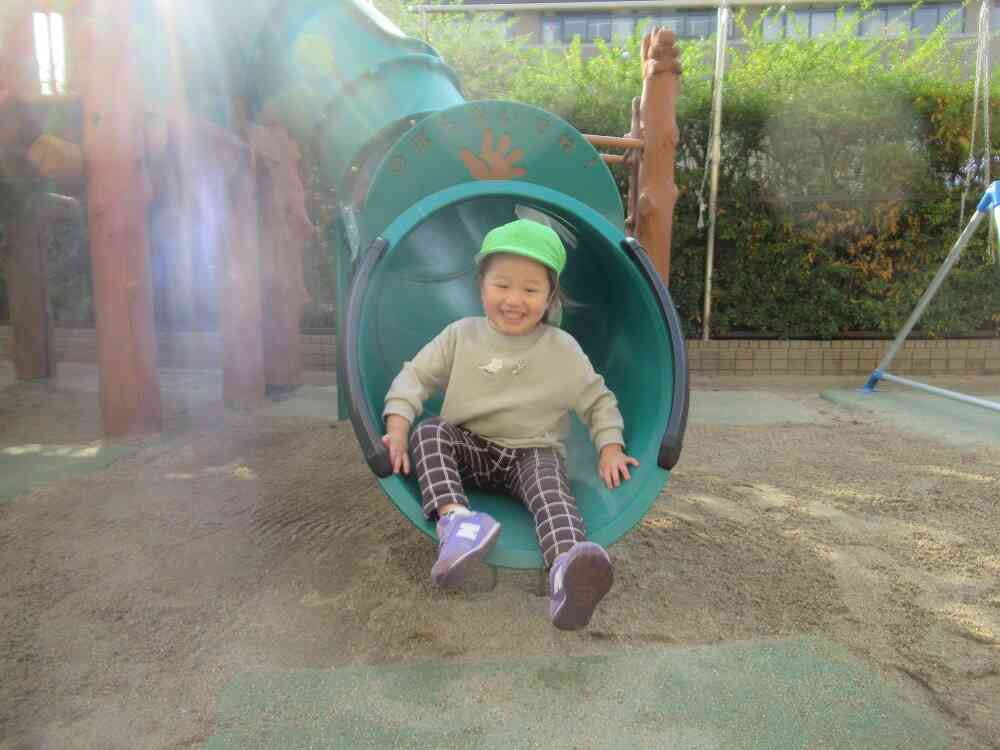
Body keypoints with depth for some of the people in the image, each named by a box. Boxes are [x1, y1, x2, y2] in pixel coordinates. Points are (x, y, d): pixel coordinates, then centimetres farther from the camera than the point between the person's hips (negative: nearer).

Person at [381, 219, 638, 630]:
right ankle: (454, 518, -46)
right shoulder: (461, 335, 0)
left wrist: (610, 449, -8)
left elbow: (598, 400, 7)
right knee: (429, 432, -26)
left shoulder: (563, 350, -1)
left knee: (549, 482, -34)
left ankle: (567, 568, -62)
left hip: (533, 451, -2)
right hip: (469, 446, 2)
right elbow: (415, 376, -2)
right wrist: (398, 428, -18)